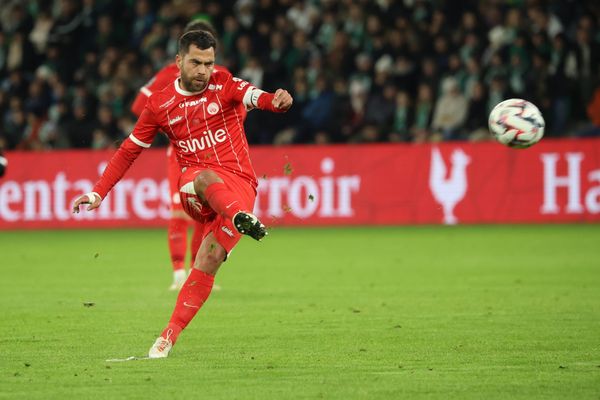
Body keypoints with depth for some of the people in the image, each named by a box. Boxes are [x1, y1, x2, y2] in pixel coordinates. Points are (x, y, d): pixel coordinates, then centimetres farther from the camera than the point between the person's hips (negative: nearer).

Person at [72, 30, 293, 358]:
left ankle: (169, 336, -13)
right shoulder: (160, 104, 8)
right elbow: (129, 150, 15)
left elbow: (251, 95, -18)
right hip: (195, 189, 1)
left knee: (208, 261, -17)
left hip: (239, 185, -1)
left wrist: (276, 100, -42)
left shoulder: (223, 84, 4)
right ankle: (243, 218, -68)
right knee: (205, 178, -38)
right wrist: (98, 193, 9)